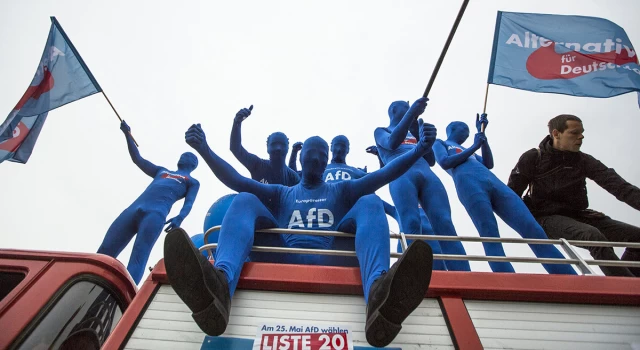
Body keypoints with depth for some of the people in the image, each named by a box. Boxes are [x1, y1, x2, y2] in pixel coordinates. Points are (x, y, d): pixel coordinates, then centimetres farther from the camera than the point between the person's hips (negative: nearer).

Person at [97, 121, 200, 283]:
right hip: (135, 208, 6)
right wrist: (127, 134, 35)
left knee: (137, 259, -22)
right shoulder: (161, 171, 37)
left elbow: (188, 203, 5)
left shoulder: (192, 182, 21)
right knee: (104, 252, -9)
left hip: (157, 213, -5)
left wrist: (179, 218, -17)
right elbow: (138, 159, 39)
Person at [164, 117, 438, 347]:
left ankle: (378, 294, -51)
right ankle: (219, 285, -48)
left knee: (369, 203, -17)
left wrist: (420, 149, -5)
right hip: (285, 260, 1)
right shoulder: (282, 193, 28)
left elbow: (383, 175, 10)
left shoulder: (341, 190, 27)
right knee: (244, 201, -14)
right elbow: (237, 181, 12)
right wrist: (204, 150, -2)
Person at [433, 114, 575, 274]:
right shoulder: (440, 143, 25)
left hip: (494, 182, 6)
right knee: (491, 238, -21)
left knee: (533, 230, -9)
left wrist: (482, 134, 24)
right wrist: (474, 147, 8)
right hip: (470, 185, -6)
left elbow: (488, 164, 25)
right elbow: (444, 162, 2)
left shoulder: (467, 151, 42)